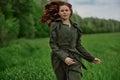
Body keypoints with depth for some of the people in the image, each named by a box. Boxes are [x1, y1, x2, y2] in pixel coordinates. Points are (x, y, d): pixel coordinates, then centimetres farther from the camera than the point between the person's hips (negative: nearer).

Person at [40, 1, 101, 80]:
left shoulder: (75, 27, 14)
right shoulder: (55, 25, 2)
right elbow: (53, 44, -5)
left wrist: (91, 58, 15)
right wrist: (64, 57, -18)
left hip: (74, 59, 3)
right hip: (59, 59, -2)